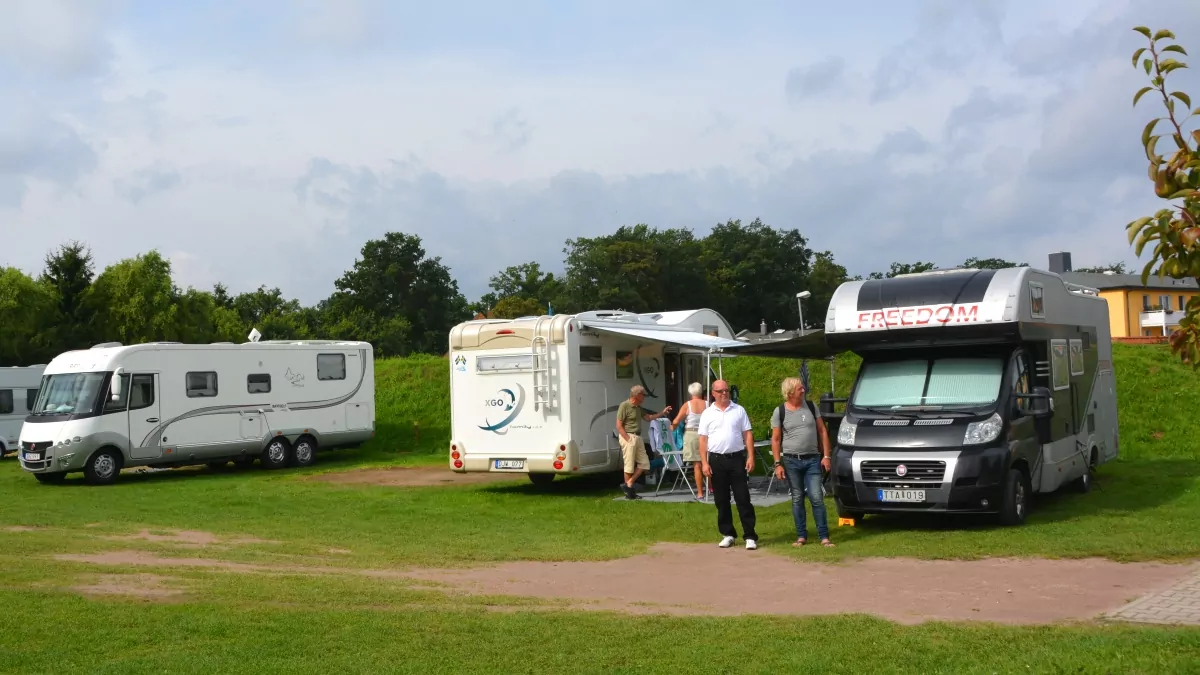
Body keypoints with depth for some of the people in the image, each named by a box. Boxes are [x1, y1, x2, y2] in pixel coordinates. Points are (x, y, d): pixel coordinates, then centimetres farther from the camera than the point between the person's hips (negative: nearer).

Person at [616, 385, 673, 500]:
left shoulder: (638, 407, 13)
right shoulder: (624, 406, -12)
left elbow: (648, 417, 27)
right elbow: (619, 426, -14)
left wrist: (662, 413, 22)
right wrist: (628, 439, -19)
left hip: (638, 437, 9)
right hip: (629, 437, -9)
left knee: (644, 463, 8)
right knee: (629, 465, -3)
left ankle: (628, 485, 12)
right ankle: (629, 492, 6)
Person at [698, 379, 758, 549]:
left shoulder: (739, 410, 5)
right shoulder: (707, 413, 4)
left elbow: (748, 434, 4)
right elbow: (703, 439, 3)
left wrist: (750, 457, -5)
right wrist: (704, 463, -5)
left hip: (737, 458, -1)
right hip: (716, 460, 1)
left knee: (743, 499, -1)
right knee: (721, 500, 7)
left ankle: (750, 536, 1)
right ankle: (728, 534, 17)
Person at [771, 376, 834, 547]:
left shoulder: (811, 407, 5)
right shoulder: (779, 412, 0)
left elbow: (822, 431, 8)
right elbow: (776, 439, 2)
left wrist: (826, 456, 1)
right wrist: (777, 464, -5)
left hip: (813, 459, 0)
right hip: (791, 461, 0)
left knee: (817, 498, -5)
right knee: (797, 499, 6)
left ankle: (824, 537, -1)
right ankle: (801, 536, 15)